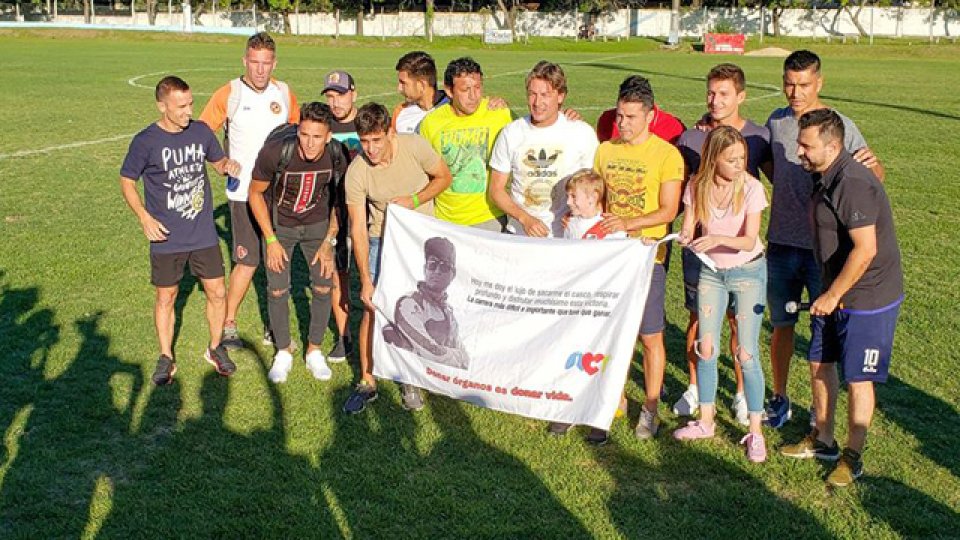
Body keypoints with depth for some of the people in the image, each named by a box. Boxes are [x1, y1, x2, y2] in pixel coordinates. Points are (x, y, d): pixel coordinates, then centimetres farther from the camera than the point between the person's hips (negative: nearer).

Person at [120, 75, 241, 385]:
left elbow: (217, 161, 15)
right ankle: (166, 358, 26)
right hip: (166, 238, -3)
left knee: (217, 293, 6)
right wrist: (145, 219, -11)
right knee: (166, 298, 9)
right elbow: (126, 182, -1)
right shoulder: (146, 141, -12)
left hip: (204, 234, 3)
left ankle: (215, 349, 28)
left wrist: (228, 166, -10)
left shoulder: (201, 131, -2)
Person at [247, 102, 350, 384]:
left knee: (323, 287, -2)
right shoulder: (274, 153, -31)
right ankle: (283, 353, 19)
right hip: (279, 224, -2)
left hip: (317, 224, 2)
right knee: (278, 290, -2)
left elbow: (340, 198, -5)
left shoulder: (338, 156, -24)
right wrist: (271, 241, -13)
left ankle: (314, 351, 18)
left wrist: (328, 242, -6)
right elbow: (256, 193, -13)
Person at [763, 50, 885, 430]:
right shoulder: (776, 121, 4)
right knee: (781, 326, 14)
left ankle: (821, 411, 17)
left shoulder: (840, 126, -7)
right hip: (782, 242, 3)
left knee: (824, 331, 3)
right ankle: (779, 399, 30)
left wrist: (872, 165, -28)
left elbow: (875, 176, -6)